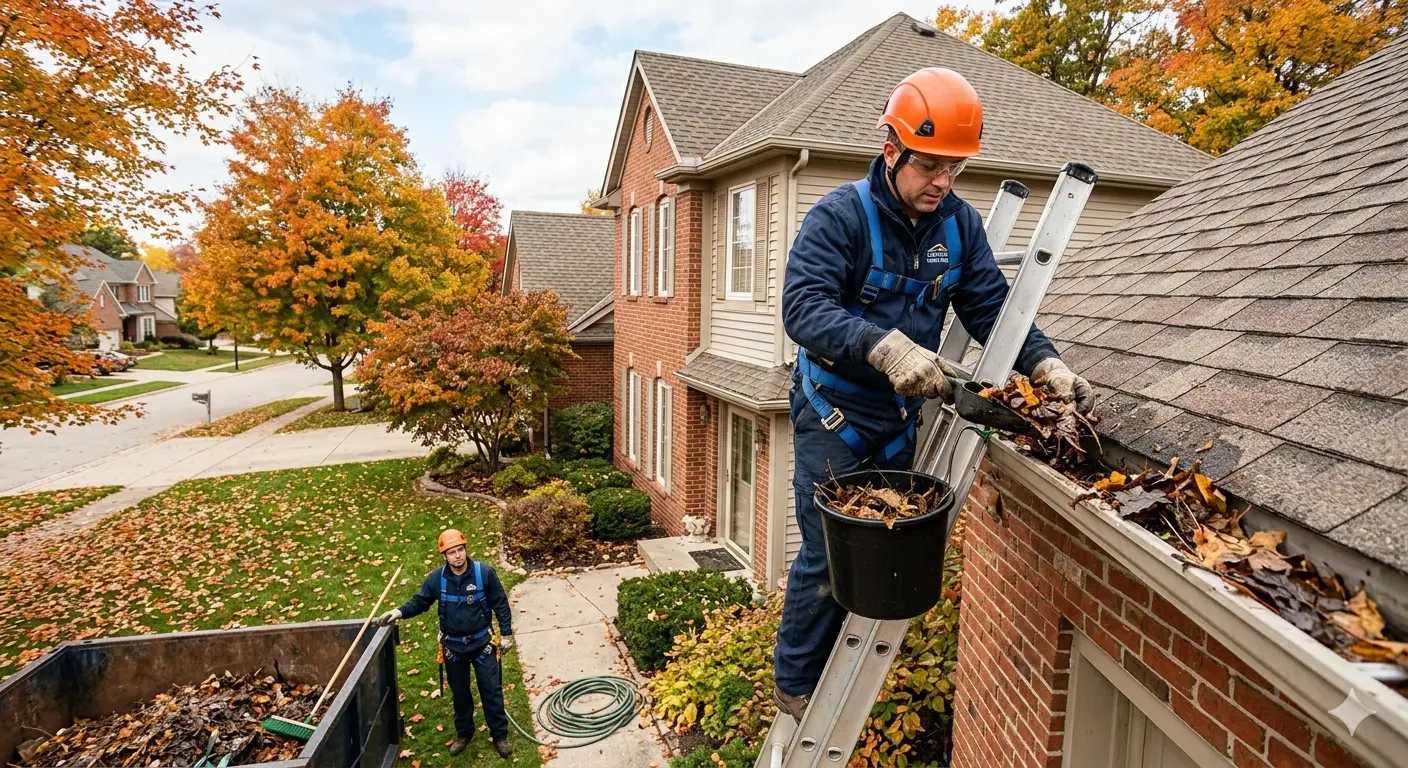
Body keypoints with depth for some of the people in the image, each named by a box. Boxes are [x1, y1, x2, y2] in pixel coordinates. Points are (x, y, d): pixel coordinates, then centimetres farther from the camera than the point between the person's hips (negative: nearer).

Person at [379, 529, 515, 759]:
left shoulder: (485, 572, -18)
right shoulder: (436, 578, -11)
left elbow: (500, 605, -9)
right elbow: (420, 601, 3)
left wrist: (506, 634, -8)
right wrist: (401, 612, -16)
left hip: (482, 643, -2)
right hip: (453, 646, 2)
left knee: (491, 690, 7)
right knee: (459, 692, 19)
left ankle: (500, 735, 24)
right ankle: (464, 733, 40)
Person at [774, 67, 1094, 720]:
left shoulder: (961, 225, 2)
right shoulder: (839, 215, -17)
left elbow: (991, 307, -1)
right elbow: (803, 306, -30)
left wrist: (1046, 363, -19)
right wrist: (887, 347, -44)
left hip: (902, 417, 6)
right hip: (834, 413, -6)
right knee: (830, 554, -2)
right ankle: (795, 685, 22)